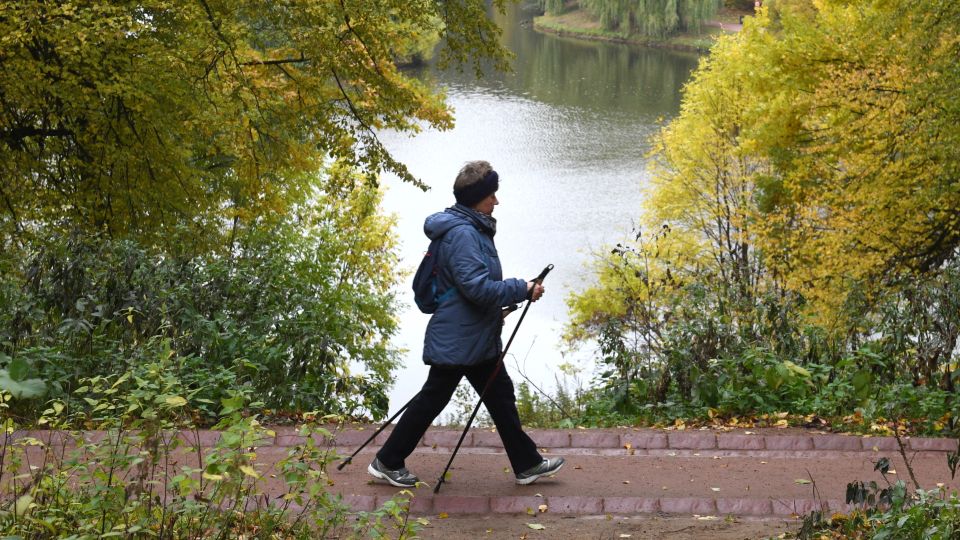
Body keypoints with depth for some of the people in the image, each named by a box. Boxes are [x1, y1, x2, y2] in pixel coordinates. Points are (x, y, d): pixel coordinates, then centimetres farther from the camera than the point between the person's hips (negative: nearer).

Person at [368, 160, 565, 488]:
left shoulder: (473, 229, 11)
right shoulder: (462, 233, -22)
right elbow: (477, 286, -28)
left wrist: (499, 304, 14)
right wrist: (522, 290, -20)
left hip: (479, 338, 11)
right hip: (457, 340, -11)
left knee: (501, 396, 15)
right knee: (432, 399, 1)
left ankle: (527, 464, 24)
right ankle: (387, 462, 14)